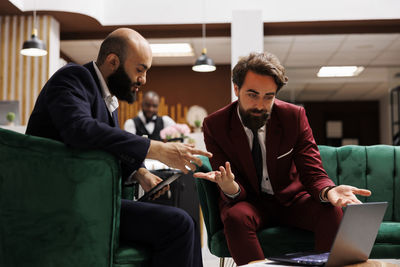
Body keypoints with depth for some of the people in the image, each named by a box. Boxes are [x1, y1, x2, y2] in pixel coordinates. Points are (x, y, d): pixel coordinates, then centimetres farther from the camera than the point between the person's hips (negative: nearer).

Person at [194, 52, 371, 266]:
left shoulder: (294, 116, -9)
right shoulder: (214, 125, -12)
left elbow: (313, 172, -9)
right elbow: (236, 193, -13)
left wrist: (329, 191, -35)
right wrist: (231, 189, -40)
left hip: (289, 198, 2)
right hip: (247, 201, -1)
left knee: (331, 212, -26)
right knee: (235, 217, -35)